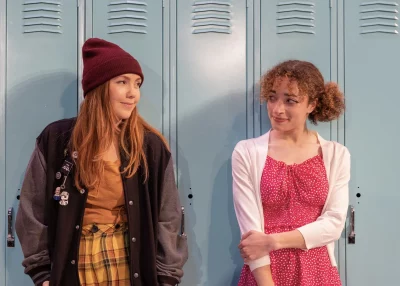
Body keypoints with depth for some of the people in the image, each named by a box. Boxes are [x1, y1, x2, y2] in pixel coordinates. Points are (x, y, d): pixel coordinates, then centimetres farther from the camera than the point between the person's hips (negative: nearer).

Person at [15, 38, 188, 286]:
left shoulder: (150, 145, -5)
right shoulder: (56, 139, -6)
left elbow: (167, 216, -1)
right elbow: (34, 210, 0)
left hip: (132, 262, 0)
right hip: (73, 264, 0)